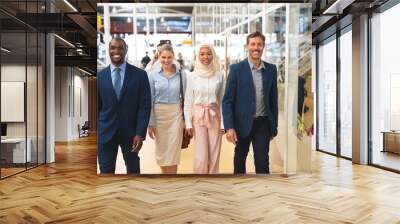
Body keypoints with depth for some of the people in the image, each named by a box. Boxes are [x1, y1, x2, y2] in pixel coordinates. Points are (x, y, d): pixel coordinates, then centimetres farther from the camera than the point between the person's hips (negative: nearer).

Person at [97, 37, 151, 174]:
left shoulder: (140, 74, -5)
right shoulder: (100, 76, 0)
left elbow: (145, 106, -7)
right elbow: (96, 106, 5)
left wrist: (140, 133, -14)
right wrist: (95, 131, 5)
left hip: (130, 131, 0)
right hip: (106, 131, 1)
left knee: (133, 169, 19)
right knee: (106, 170, 6)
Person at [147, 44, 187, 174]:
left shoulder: (181, 74, -2)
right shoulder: (153, 75, -1)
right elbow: (149, 100, 0)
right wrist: (150, 122, -4)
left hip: (176, 114, -1)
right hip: (159, 114, 1)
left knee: (173, 150, 2)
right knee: (161, 150, 12)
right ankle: (164, 172, 30)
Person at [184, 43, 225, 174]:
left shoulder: (220, 75, 1)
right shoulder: (192, 76, 0)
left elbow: (223, 100, 3)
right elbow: (188, 101, 3)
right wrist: (188, 123, -2)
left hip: (214, 117, 1)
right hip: (198, 117, -1)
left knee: (214, 156, 5)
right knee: (201, 157, -4)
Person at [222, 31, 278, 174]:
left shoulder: (271, 69, 3)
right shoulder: (236, 69, -7)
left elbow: (273, 99, 8)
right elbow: (227, 100, -9)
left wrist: (274, 125, 9)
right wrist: (229, 127, -16)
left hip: (263, 123, 2)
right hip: (243, 123, -1)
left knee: (262, 163, 1)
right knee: (240, 158, 17)